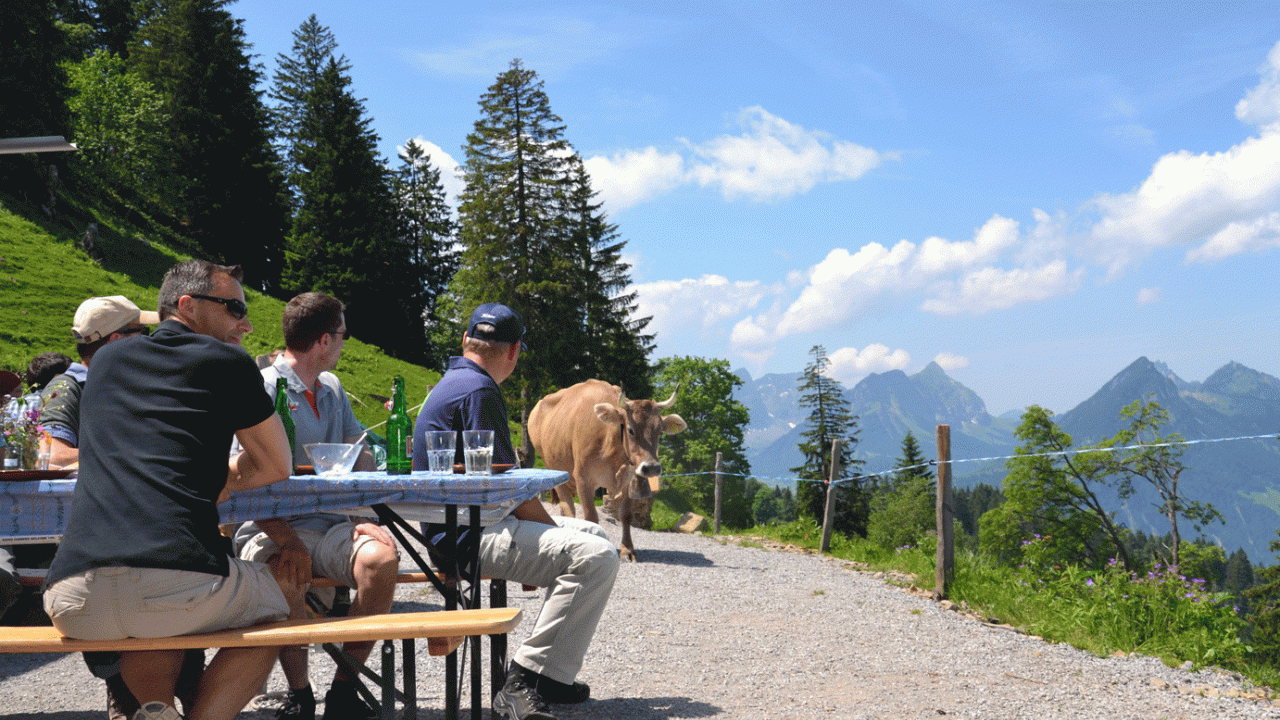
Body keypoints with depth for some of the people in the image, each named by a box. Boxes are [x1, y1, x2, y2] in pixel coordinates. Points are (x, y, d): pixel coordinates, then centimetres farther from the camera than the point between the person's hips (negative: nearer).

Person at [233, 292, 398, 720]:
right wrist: (288, 544, -22)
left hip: (331, 524, 5)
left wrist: (364, 518, -6)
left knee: (382, 557, -27)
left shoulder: (332, 389, 20)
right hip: (273, 529, -5)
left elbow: (361, 456, 14)